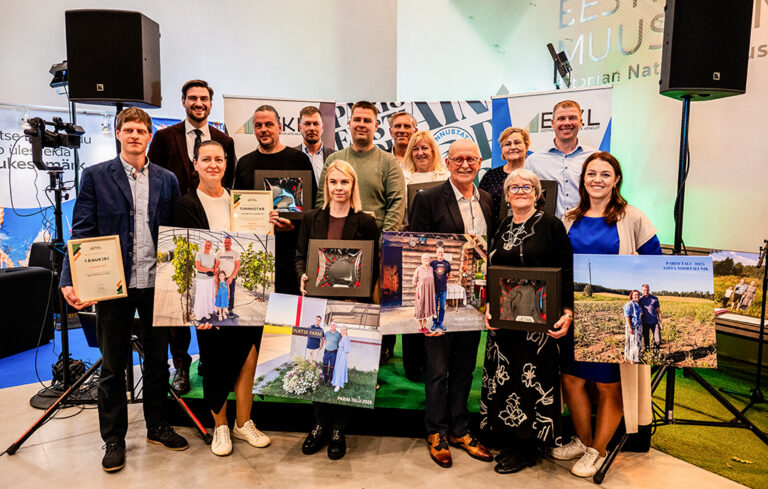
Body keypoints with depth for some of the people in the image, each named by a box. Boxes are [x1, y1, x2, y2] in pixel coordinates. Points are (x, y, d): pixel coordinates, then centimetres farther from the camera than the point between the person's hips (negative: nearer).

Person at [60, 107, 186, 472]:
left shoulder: (167, 180, 7)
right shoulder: (95, 176, 1)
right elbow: (83, 231, -4)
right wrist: (70, 280, -14)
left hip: (156, 284, 2)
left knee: (157, 359, 13)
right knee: (113, 366, 9)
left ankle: (158, 426, 30)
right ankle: (114, 439, 24)